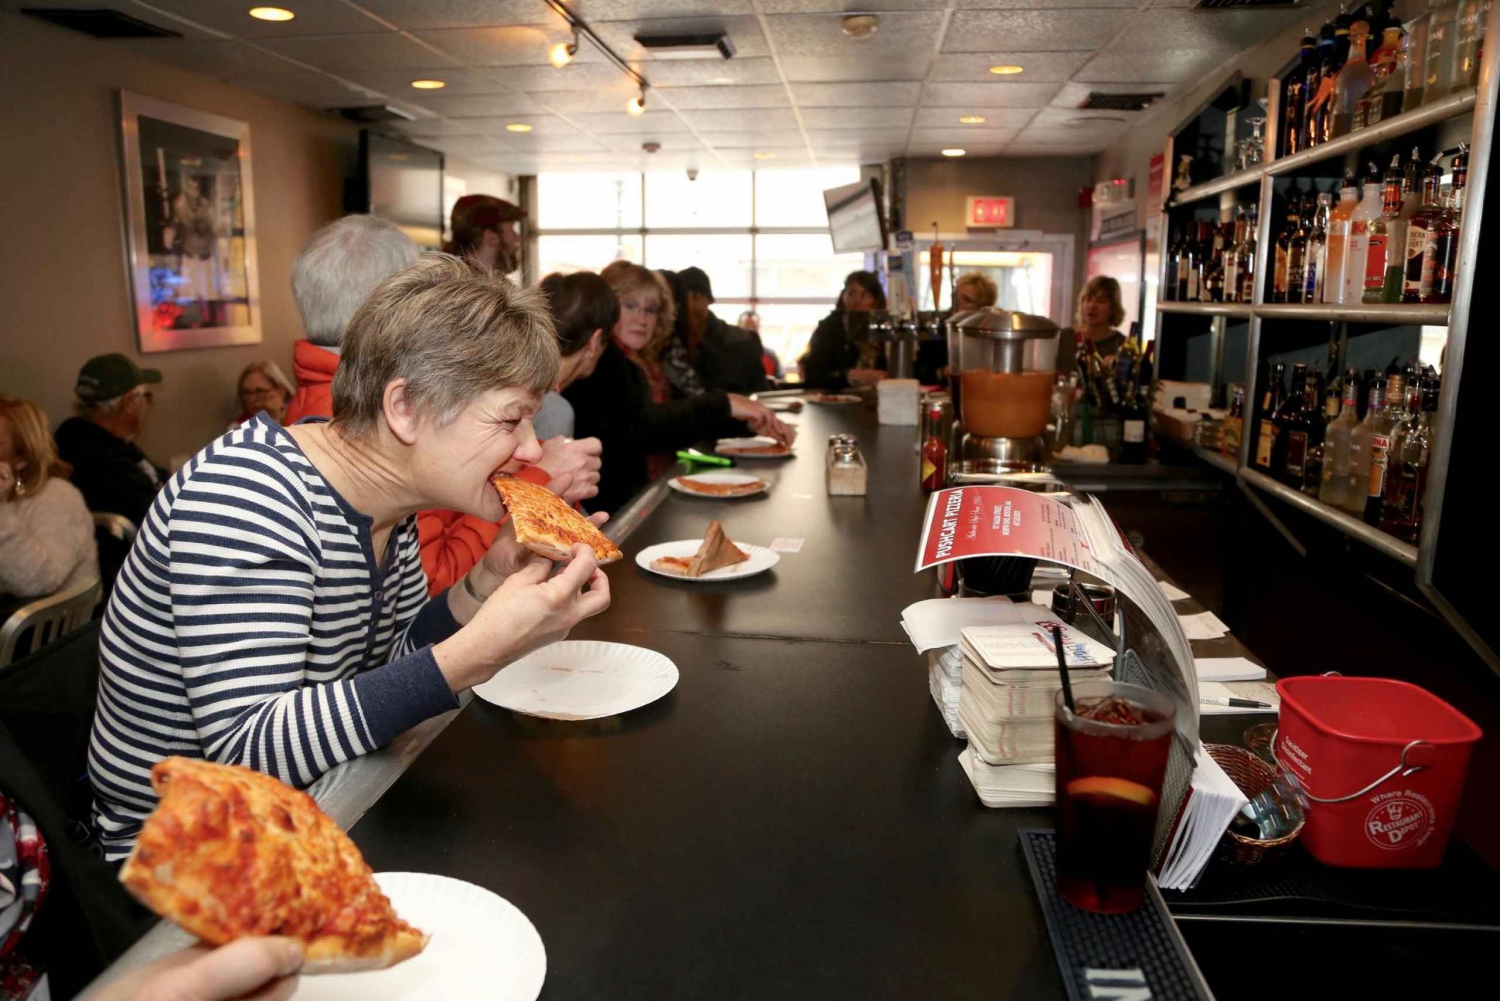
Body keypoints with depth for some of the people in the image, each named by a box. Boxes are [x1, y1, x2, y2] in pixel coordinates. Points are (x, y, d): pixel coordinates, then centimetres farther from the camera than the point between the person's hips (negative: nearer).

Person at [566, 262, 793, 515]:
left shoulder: (641, 361, 14)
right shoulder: (598, 358, -12)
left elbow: (678, 416, 14)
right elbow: (638, 428, -22)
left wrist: (749, 423, 1)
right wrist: (722, 404, -21)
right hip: (615, 505, -8)